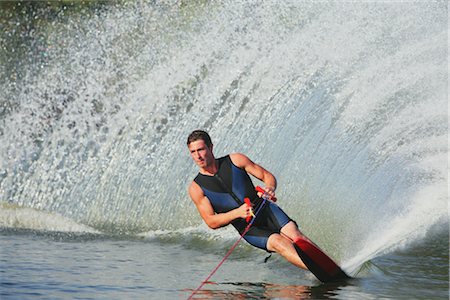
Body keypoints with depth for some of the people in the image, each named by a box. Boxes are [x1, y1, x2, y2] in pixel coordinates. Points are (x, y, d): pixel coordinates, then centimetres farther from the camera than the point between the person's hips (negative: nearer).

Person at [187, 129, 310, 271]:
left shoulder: (235, 160, 4)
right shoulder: (196, 188, 0)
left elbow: (268, 176, 7)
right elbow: (211, 222, -3)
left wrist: (270, 188, -18)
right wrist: (238, 213, -19)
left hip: (265, 209, 2)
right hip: (248, 229, -2)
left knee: (293, 234, -26)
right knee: (278, 242, -28)